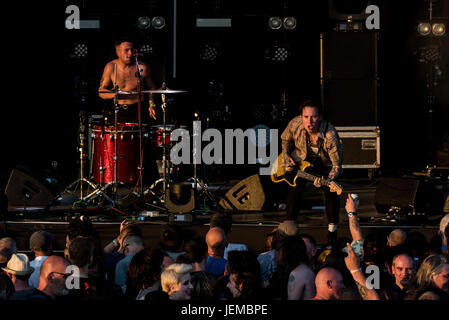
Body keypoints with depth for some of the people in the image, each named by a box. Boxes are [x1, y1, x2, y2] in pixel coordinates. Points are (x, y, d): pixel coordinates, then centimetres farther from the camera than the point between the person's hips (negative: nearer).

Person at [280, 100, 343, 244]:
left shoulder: (330, 134, -38)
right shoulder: (295, 124, -29)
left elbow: (337, 165, -31)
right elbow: (284, 140, -3)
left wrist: (326, 181, -47)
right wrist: (286, 160, -8)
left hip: (325, 161, -2)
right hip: (301, 158, 2)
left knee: (331, 191, -14)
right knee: (295, 188, -10)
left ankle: (332, 229, 2)